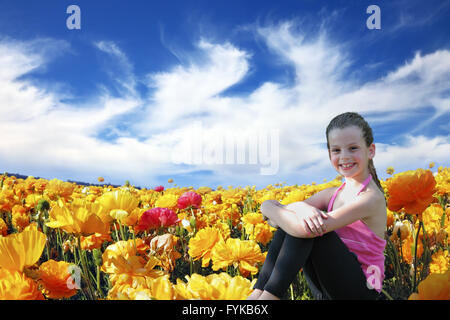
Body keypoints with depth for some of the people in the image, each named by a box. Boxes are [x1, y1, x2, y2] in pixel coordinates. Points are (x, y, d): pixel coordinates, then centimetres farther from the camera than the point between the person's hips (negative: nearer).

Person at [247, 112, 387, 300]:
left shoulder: (371, 197, -17)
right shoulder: (332, 194, 6)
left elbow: (306, 230, -30)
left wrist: (268, 207, -15)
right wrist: (300, 207, -28)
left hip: (359, 290, -7)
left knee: (304, 226, -26)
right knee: (290, 220, -12)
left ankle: (269, 295, -23)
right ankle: (258, 292, -17)